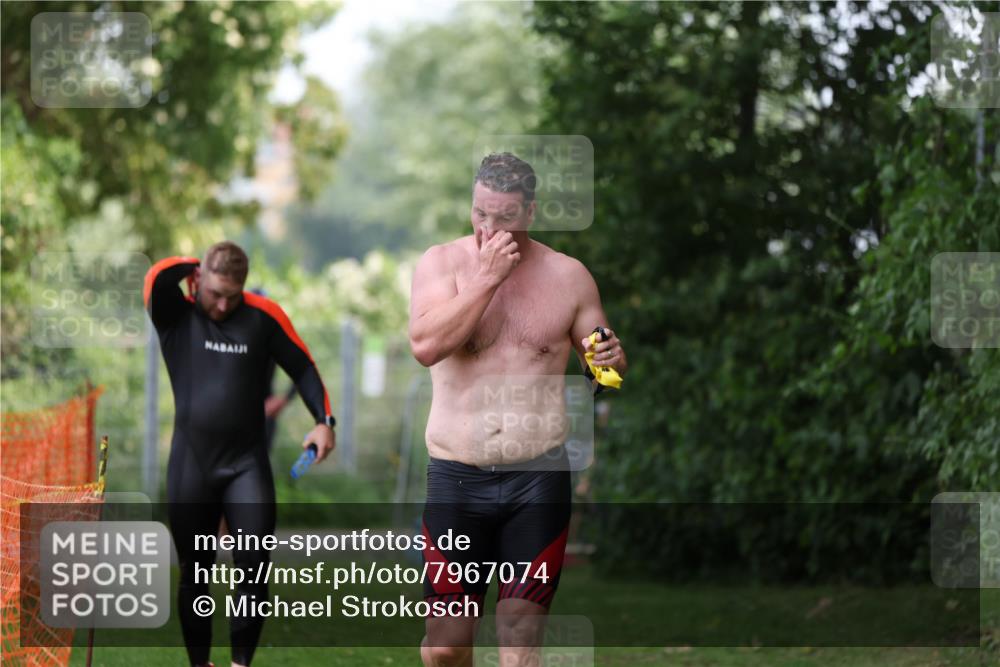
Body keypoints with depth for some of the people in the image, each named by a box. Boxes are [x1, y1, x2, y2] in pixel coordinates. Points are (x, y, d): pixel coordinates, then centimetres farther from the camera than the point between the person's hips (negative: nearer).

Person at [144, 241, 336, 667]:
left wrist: (324, 420, -5)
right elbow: (158, 277, -23)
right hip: (191, 465, 0)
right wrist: (193, 267, -5)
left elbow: (302, 368, 6)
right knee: (194, 571, 9)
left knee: (254, 563, -13)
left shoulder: (263, 316, -2)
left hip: (247, 462, 0)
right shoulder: (175, 317, -3)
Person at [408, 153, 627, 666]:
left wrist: (612, 359, -10)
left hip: (538, 477, 0)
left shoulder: (568, 276, 6)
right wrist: (488, 277, -16)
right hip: (457, 477, 0)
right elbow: (425, 345, -16)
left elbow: (608, 367, 14)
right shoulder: (442, 263, 1)